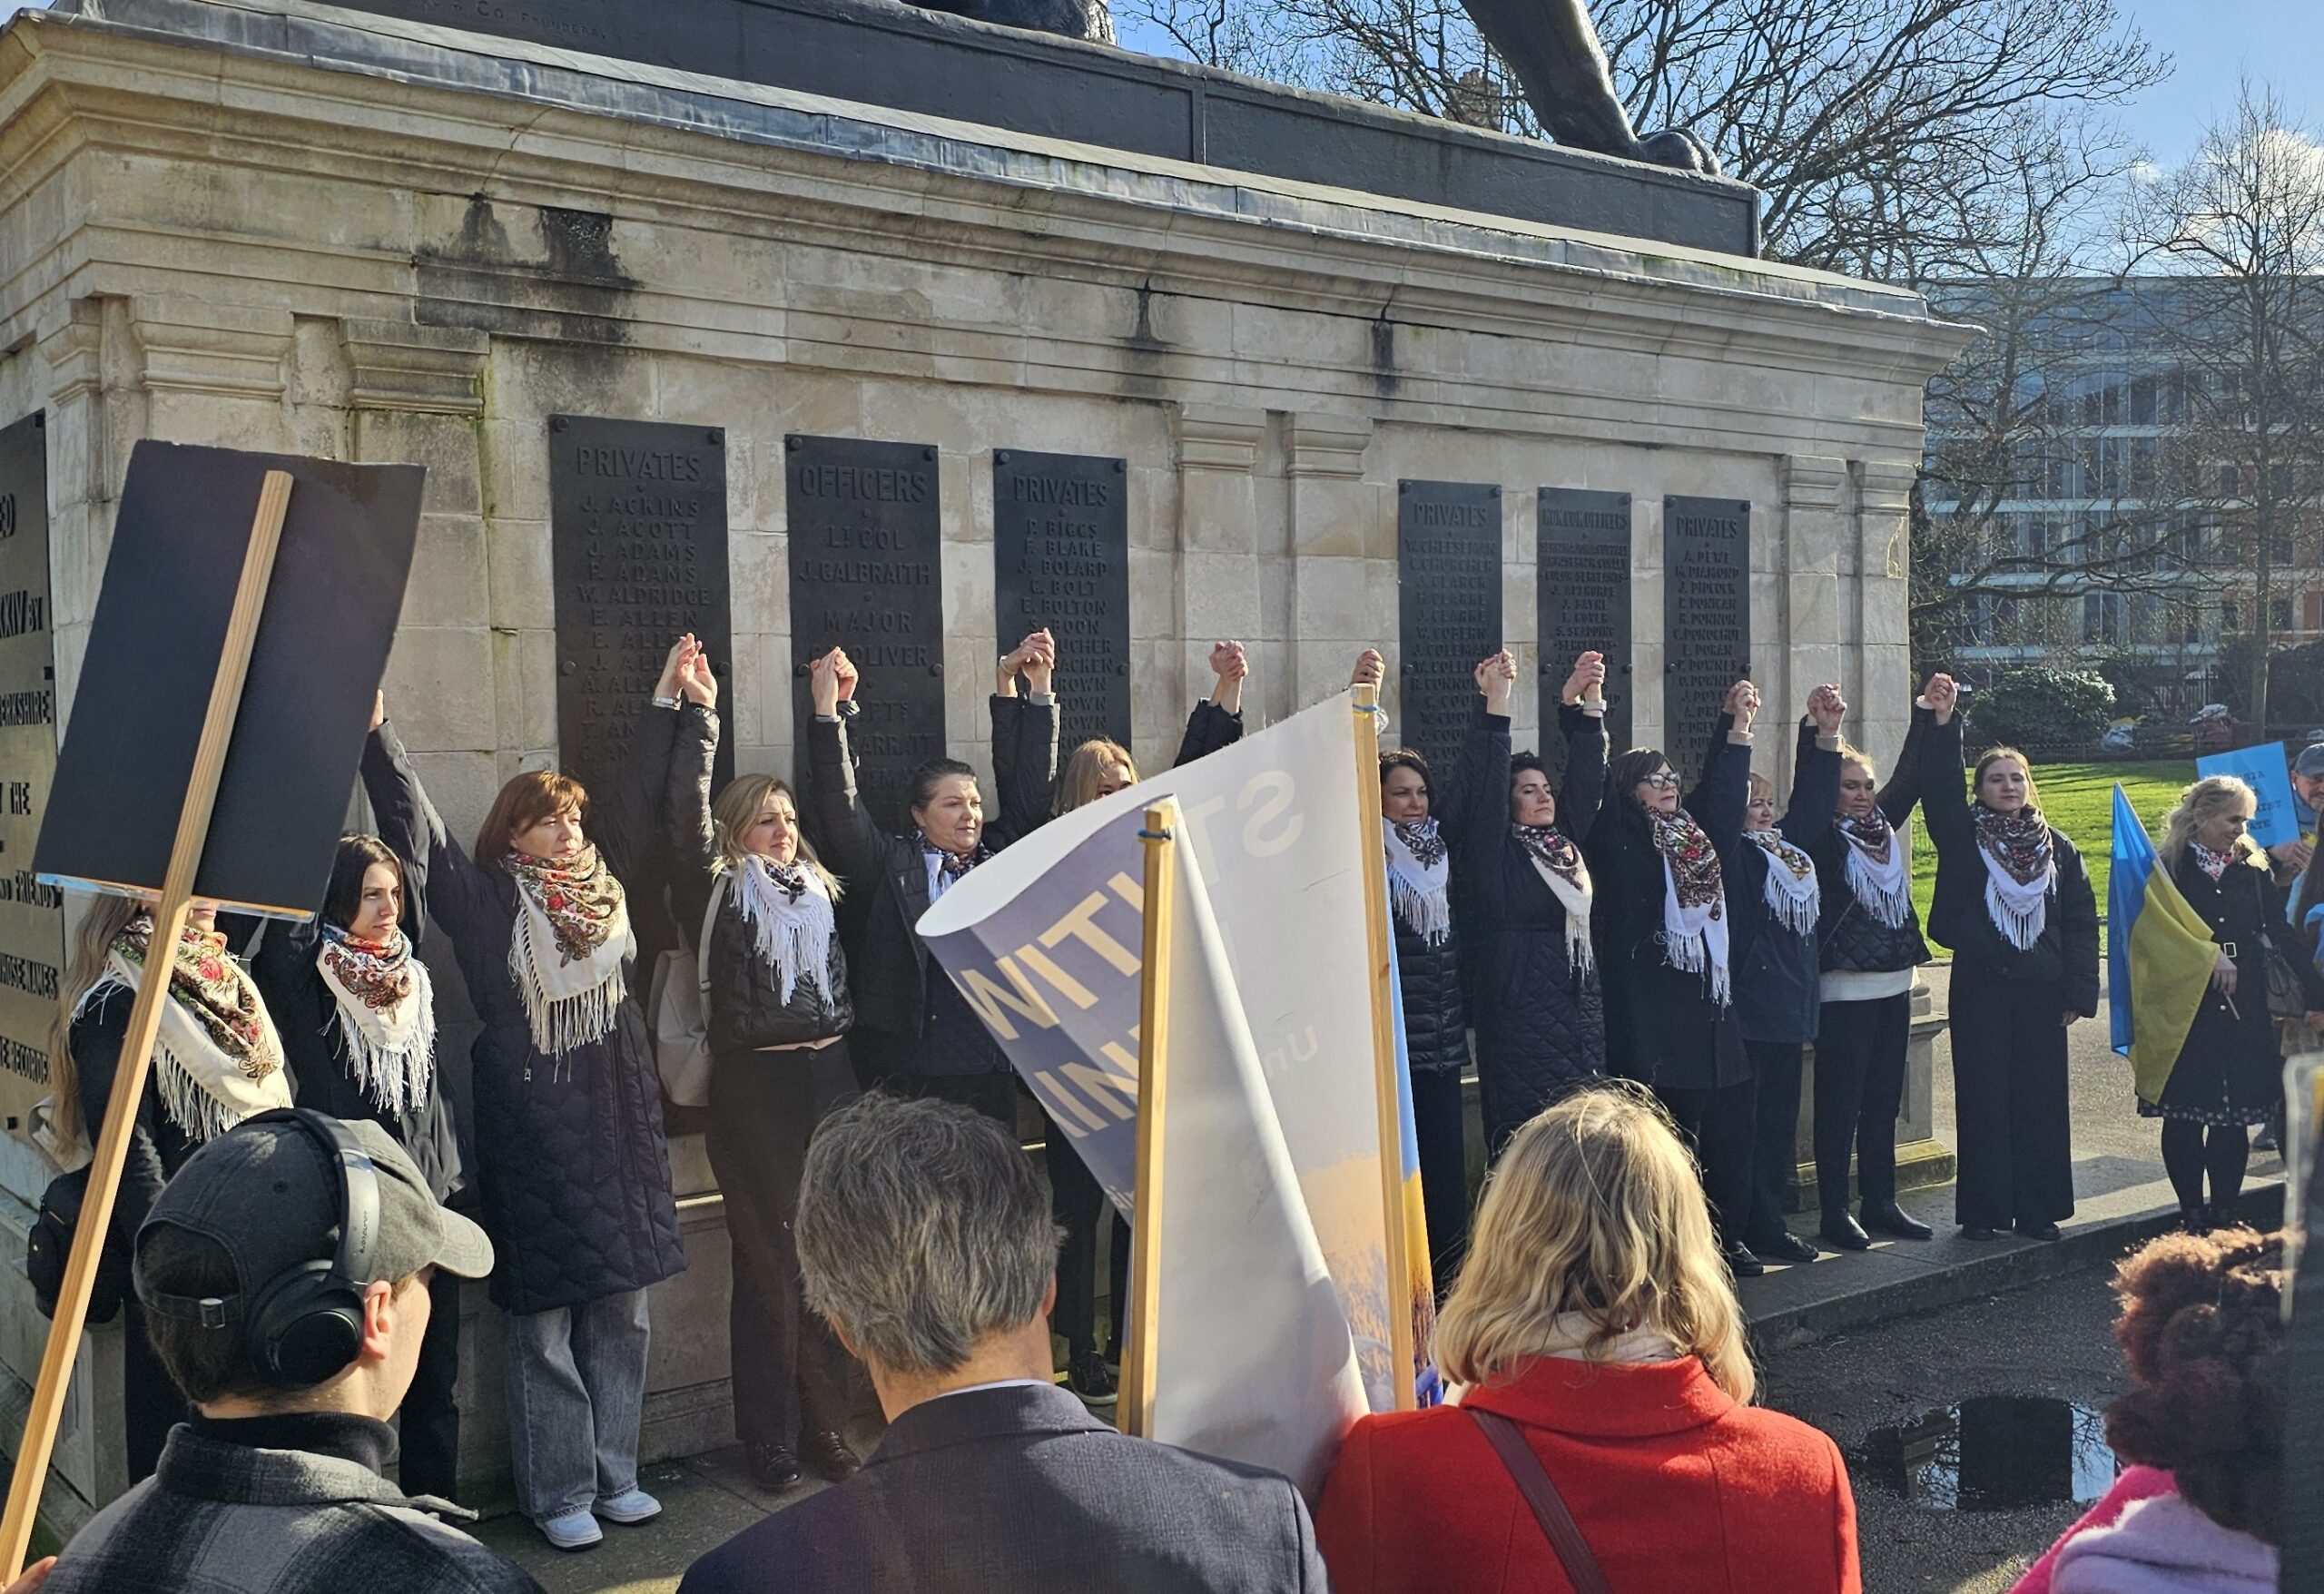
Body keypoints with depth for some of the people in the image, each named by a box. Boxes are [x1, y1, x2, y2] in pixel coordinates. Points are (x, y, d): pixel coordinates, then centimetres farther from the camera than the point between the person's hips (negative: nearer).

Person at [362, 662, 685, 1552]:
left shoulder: (602, 878, 8)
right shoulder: (485, 900, -4)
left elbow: (639, 792, 15)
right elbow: (412, 827, -10)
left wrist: (665, 702, 17)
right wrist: (377, 733, -18)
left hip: (619, 1119, 5)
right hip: (532, 1125, -5)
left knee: (621, 1309, 10)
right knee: (544, 1317, 2)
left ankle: (614, 1476, 22)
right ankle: (558, 1493, 13)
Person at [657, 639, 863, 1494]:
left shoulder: (820, 885, 13)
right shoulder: (722, 890, -1)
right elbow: (687, 813, -12)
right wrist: (699, 711, -11)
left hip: (830, 1077, 5)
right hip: (755, 1087, -5)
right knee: (766, 1260, 2)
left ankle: (825, 1424, 20)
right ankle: (769, 1439, 12)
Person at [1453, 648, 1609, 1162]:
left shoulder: (1565, 840, 13)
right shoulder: (1493, 850, -3)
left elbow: (1586, 774, 11)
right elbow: (1483, 784, -14)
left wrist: (1586, 703, 2)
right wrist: (1494, 704, -20)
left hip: (1581, 1013, 6)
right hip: (1519, 1018, -6)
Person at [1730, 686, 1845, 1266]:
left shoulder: (1789, 848, 14)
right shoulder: (1734, 855, -5)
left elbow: (1813, 800, 12)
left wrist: (1826, 735, 1)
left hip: (1790, 1007, 8)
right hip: (1749, 1007, -8)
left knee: (1780, 1118, 12)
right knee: (1751, 1123, -4)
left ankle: (1770, 1225, 20)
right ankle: (1756, 1229, 2)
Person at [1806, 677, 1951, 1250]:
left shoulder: (1884, 825, 10)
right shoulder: (1822, 839, -8)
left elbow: (1914, 773, 6)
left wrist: (1937, 715, -3)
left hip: (1894, 984, 7)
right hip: (1844, 990, -7)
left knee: (1884, 1101, 14)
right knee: (1839, 1102, -1)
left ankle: (1880, 1203, 24)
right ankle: (1834, 1214, 5)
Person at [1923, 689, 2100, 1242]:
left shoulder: (2057, 848, 9)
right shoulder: (1964, 837, 2)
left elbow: (2081, 922, 8)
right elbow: (1940, 787, -14)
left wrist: (2079, 991, 1)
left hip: (2041, 989, 2)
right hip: (1979, 988, -2)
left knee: (2041, 1099, 5)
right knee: (1983, 1098, 1)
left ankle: (2038, 1208, 15)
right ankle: (1983, 1210, 8)